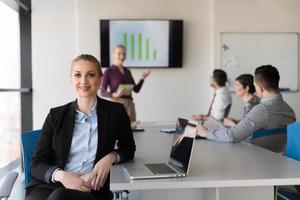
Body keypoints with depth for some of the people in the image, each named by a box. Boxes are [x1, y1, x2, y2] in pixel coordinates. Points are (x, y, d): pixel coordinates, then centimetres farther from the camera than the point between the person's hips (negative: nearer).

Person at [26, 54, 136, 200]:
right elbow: (37, 164, 8)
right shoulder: (56, 115, 10)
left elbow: (128, 148, 20)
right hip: (50, 186, 2)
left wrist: (111, 157, -4)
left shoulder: (116, 111, 8)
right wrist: (60, 175, -15)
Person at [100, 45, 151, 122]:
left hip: (129, 104, 5)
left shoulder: (127, 71, 16)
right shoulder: (109, 71, -1)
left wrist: (143, 78, 2)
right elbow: (103, 92, -6)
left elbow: (136, 89, 15)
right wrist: (115, 94, -23)